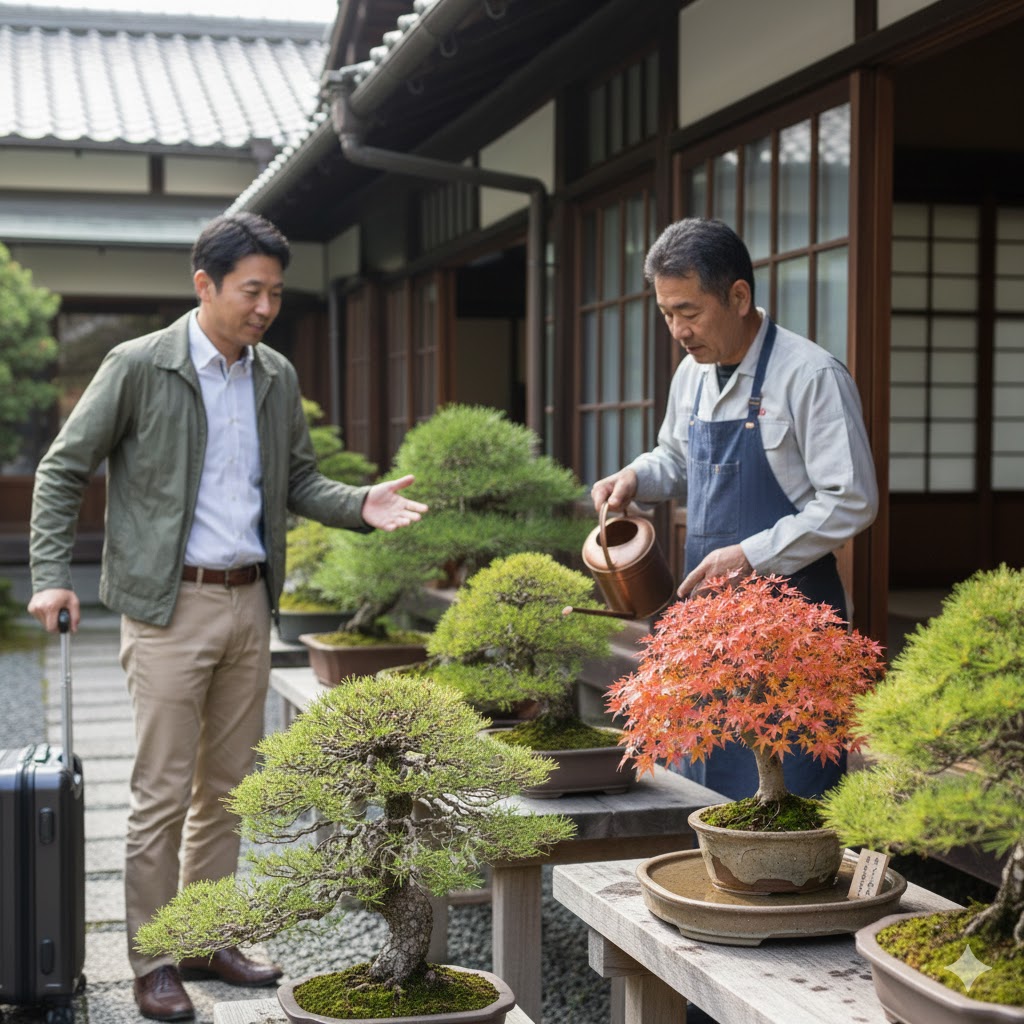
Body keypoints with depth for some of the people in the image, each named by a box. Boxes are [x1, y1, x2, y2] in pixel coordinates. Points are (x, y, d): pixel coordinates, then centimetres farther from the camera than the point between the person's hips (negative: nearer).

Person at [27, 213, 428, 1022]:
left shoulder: (278, 378, 8)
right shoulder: (138, 367, -8)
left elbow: (299, 479, 16)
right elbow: (63, 471, -3)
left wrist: (360, 504, -4)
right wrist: (52, 576, -11)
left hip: (250, 602, 6)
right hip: (170, 606, -6)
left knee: (227, 785, 12)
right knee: (163, 790, -2)